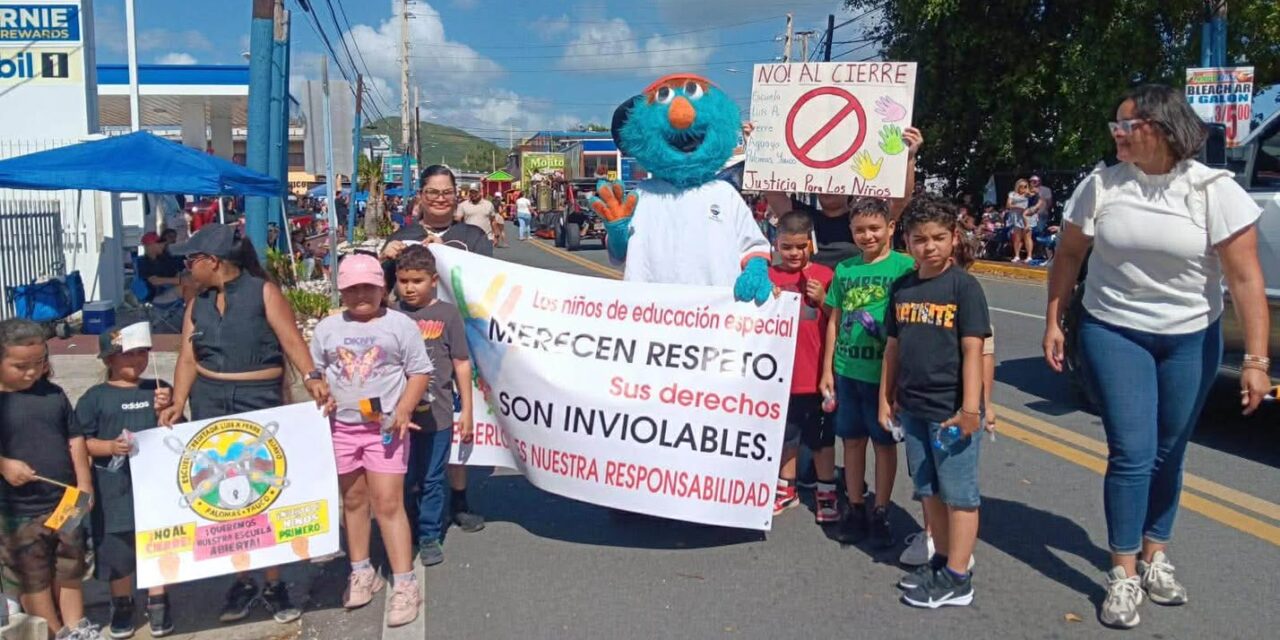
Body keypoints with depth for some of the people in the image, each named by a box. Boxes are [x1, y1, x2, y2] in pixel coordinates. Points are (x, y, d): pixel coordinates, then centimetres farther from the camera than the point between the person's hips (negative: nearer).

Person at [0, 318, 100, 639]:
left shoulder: (52, 394, 2)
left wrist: (84, 483, 1)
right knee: (33, 577, 10)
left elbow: (75, 438, 6)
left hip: (66, 502, 4)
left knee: (70, 568, 18)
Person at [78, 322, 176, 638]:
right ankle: (122, 605, 29)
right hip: (114, 488, -1)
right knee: (117, 547, 9)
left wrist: (166, 410, -11)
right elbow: (81, 441, -3)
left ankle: (157, 604, 24)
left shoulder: (159, 389, 4)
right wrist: (110, 447, -19)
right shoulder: (95, 397, -2)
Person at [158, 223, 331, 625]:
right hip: (208, 402, 5)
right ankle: (241, 581, 18)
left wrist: (312, 377, -30)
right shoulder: (197, 305, 11)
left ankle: (274, 584, 12)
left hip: (259, 399, -5)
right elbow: (188, 358, 6)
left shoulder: (263, 292, -4)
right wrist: (178, 403, -7)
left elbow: (291, 339, -14)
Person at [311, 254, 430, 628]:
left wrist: (404, 409, -16)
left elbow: (419, 372, -2)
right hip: (341, 427, 4)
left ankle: (405, 583, 0)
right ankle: (361, 572, 30)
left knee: (388, 504, -6)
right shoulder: (328, 328, 6)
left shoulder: (400, 325, -3)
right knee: (353, 501, 14)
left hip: (384, 427, -4)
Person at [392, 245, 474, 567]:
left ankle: (430, 536, 22)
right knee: (404, 479, 12)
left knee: (432, 480, 8)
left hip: (436, 413, -2)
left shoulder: (447, 314, -4)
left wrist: (466, 410, 0)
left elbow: (461, 363, 0)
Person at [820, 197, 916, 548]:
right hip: (847, 370, 4)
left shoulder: (904, 267, -7)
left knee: (884, 442, 9)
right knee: (852, 439, 12)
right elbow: (835, 321, 11)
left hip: (885, 371, -4)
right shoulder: (844, 269, 6)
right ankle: (855, 508, 25)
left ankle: (881, 512, 20)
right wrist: (827, 369, 9)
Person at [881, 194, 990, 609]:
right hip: (913, 407, 6)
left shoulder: (963, 285, -8)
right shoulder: (902, 288, 7)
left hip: (952, 408, -6)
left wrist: (971, 407, -16)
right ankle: (942, 560, 30)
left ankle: (957, 578, 10)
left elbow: (973, 349, -12)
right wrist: (886, 397, 12)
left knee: (958, 492, 3)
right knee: (929, 490, 16)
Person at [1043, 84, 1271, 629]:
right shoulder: (1100, 186, -5)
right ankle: (1123, 576, 6)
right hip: (1114, 333, 0)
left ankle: (1155, 556, 28)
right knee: (1132, 452, -6)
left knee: (1168, 453, 9)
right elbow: (1067, 255, 6)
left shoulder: (1214, 190, -10)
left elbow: (1245, 278, -12)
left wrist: (1256, 359, -17)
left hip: (1191, 339, 0)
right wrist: (1053, 323, 5)